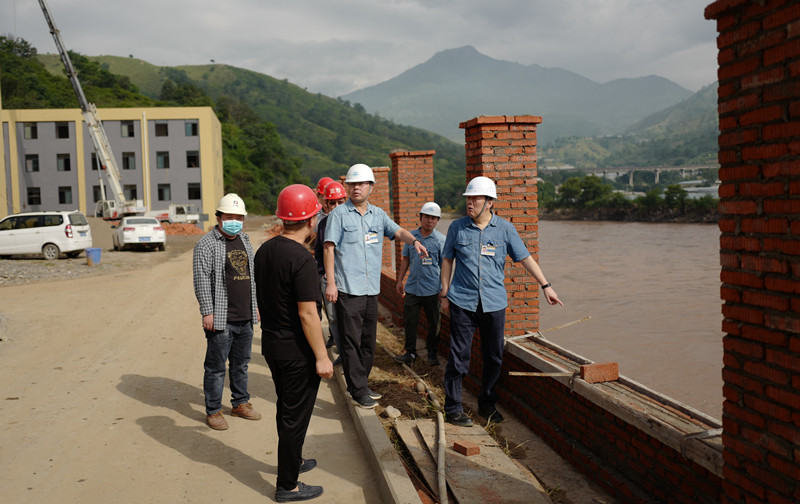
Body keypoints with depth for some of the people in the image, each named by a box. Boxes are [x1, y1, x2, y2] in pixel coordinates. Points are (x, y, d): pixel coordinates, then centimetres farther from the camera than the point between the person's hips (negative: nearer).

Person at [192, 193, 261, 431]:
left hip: (245, 318, 7)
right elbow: (201, 280, -13)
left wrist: (255, 305, 19)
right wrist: (207, 312, -17)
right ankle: (213, 411, 13)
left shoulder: (245, 241, 14)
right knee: (216, 367, 2)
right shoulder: (207, 244, -9)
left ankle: (240, 403, 30)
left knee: (241, 363, 16)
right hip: (221, 319, -7)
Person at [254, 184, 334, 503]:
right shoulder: (301, 259, -24)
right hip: (297, 350, -8)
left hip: (271, 343, 9)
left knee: (286, 408, 24)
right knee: (295, 415, 4)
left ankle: (292, 461, 43)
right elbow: (307, 314, -24)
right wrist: (322, 357, -18)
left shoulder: (264, 250, 3)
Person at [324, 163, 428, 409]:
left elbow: (397, 231, 19)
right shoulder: (339, 213, -4)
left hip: (372, 289, 6)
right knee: (352, 342, -4)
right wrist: (330, 283, -14)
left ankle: (361, 385, 25)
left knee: (368, 341, 13)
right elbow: (329, 248, -7)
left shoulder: (378, 214, 12)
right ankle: (358, 391, 3)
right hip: (348, 289, -6)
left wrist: (414, 241, -5)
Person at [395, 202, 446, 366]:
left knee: (434, 323, 7)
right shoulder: (411, 236, 7)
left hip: (432, 290, -3)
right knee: (410, 322, 7)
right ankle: (410, 353, 20)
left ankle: (432, 353, 22)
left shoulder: (441, 240, -3)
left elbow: (444, 266, -2)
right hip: (412, 288, 3)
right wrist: (399, 280, 14)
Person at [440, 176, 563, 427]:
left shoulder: (505, 229, 2)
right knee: (459, 357, -2)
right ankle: (453, 408, 8)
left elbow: (525, 258, 3)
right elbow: (447, 259, 10)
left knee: (493, 357, 9)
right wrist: (445, 293, 6)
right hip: (463, 301, -1)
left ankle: (487, 404, 25)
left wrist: (546, 286, -3)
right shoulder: (457, 227, 3)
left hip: (494, 303, 1)